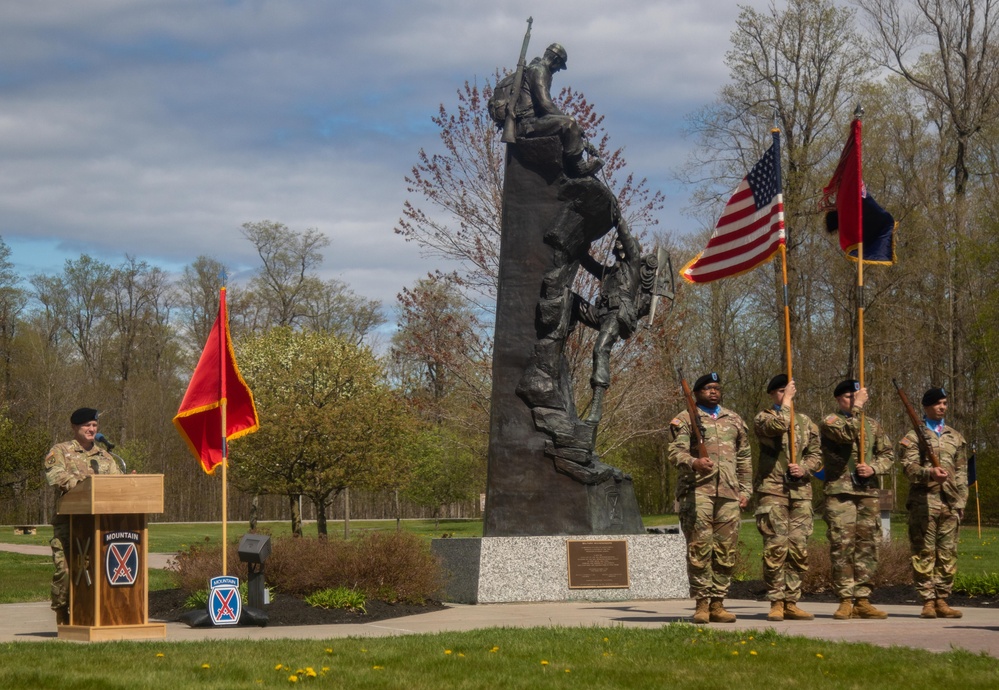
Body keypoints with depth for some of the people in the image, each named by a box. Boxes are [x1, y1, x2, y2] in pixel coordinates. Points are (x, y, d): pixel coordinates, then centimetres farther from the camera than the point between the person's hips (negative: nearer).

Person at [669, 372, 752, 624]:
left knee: (726, 550, 2)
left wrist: (745, 490, 15)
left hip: (729, 492, 4)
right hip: (697, 490, -4)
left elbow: (745, 459, 24)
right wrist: (693, 463, -26)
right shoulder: (686, 419, 7)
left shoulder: (734, 421, 21)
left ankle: (718, 603, 7)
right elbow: (675, 452, -5)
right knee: (699, 547, -9)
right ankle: (701, 603, -5)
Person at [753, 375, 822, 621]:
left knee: (799, 549, 2)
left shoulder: (806, 423, 18)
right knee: (776, 547, -10)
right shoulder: (763, 418, 4)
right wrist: (786, 402, -7)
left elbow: (816, 455, 16)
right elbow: (778, 425, -19)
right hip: (772, 490, -4)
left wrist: (804, 468, -3)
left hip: (801, 491, 4)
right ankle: (776, 603, -4)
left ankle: (791, 603, 8)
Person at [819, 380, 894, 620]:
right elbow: (847, 434, -18)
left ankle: (862, 600, 7)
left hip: (869, 492, 5)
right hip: (840, 493, -5)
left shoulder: (873, 425, 18)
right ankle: (846, 601, -4)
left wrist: (873, 469, -3)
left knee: (867, 546, 3)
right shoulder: (829, 422, 2)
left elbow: (887, 455, 15)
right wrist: (857, 408, -13)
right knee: (842, 546, -7)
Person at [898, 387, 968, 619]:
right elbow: (909, 466, -7)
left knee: (947, 554, 3)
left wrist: (961, 501, 9)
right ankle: (928, 601, -2)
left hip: (950, 503, 4)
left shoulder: (956, 437, 19)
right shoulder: (914, 436, 5)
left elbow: (961, 472, 18)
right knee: (924, 552, -4)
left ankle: (942, 600, 7)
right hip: (924, 501, -4)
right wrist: (929, 473, -26)